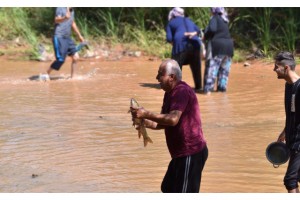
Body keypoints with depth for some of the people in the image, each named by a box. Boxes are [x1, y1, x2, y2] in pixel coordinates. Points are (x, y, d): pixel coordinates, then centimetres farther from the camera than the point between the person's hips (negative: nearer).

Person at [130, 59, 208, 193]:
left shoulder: (182, 91, -19)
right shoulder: (170, 93, 13)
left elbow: (173, 119, -32)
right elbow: (164, 123, 18)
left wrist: (146, 114, -25)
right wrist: (147, 123, 0)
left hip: (191, 153, -11)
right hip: (182, 153, 11)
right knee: (168, 189, 21)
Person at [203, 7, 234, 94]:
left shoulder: (214, 18, -5)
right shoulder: (224, 20, 18)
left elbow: (212, 29, -20)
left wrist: (205, 37, -5)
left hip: (217, 46, -7)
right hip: (228, 45, 7)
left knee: (211, 67, -6)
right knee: (224, 68, 16)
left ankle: (208, 89, -12)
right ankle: (222, 87, 16)